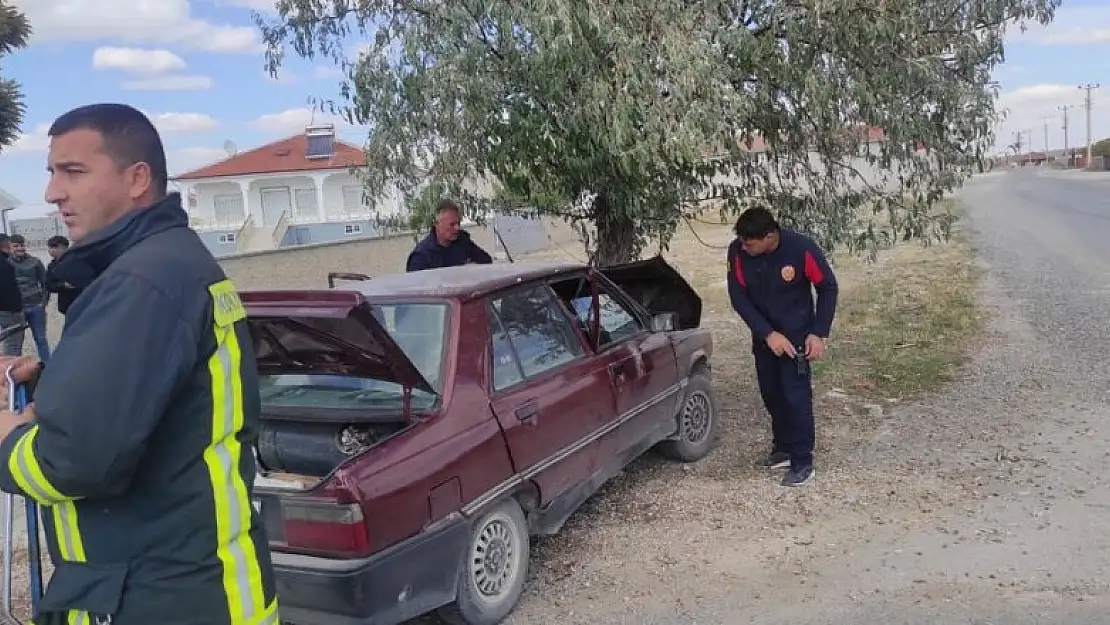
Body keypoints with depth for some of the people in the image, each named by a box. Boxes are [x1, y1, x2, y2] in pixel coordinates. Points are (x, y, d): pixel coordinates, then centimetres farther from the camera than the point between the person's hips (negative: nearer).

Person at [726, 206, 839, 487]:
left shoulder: (802, 248, -25)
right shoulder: (737, 252, -17)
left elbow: (828, 288, -12)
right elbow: (738, 297, -12)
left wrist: (819, 333, -16)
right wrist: (768, 333, -20)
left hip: (797, 335, -4)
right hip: (764, 335, 4)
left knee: (796, 396, -7)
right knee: (771, 393, 13)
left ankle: (803, 463, 3)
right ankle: (784, 448, 30)